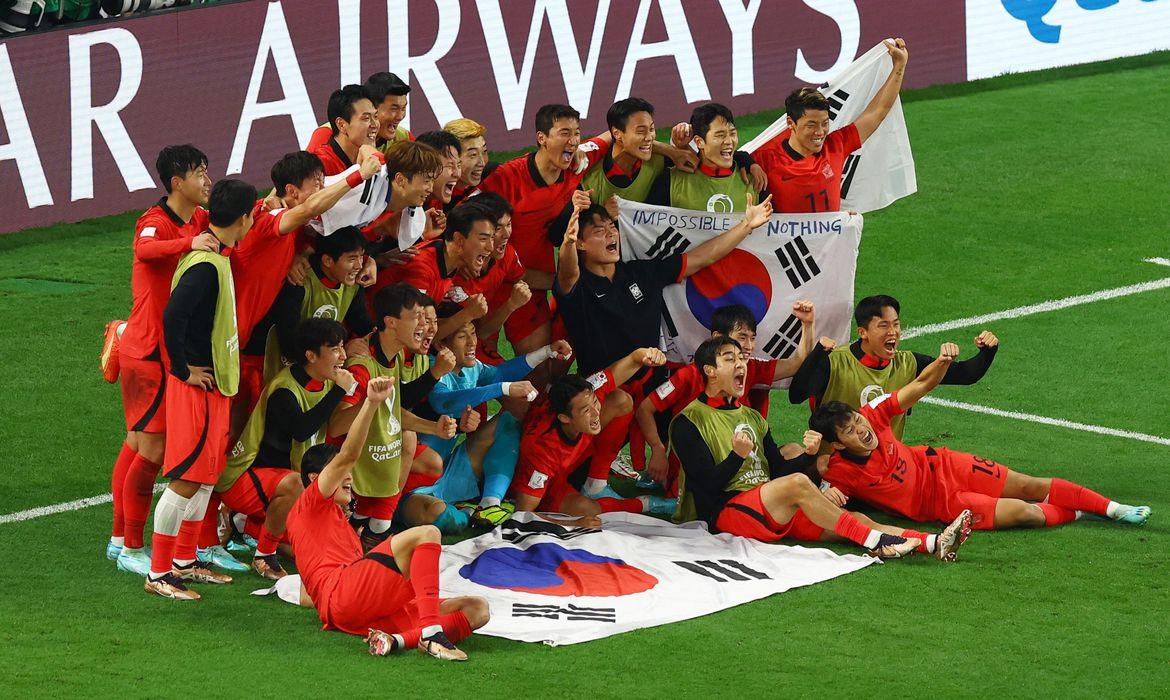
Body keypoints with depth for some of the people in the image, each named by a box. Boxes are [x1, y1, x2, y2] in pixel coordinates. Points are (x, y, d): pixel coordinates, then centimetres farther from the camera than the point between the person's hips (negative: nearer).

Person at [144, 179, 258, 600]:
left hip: (216, 383, 10)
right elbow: (172, 317, -30)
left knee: (206, 475, 17)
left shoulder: (216, 258, 9)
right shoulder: (206, 266, -22)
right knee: (187, 479, -6)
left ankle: (184, 562, 27)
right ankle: (158, 574, -1)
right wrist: (184, 369, -20)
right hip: (198, 387, -10)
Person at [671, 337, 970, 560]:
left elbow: (777, 472, 16)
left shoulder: (751, 417, 25)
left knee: (855, 520, -12)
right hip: (723, 512, -7)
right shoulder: (689, 422, 0)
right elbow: (707, 484, -10)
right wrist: (737, 456, -26)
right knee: (797, 483, -32)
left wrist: (808, 454, -3)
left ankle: (934, 544, -28)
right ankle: (876, 543, -31)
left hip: (771, 512, 7)